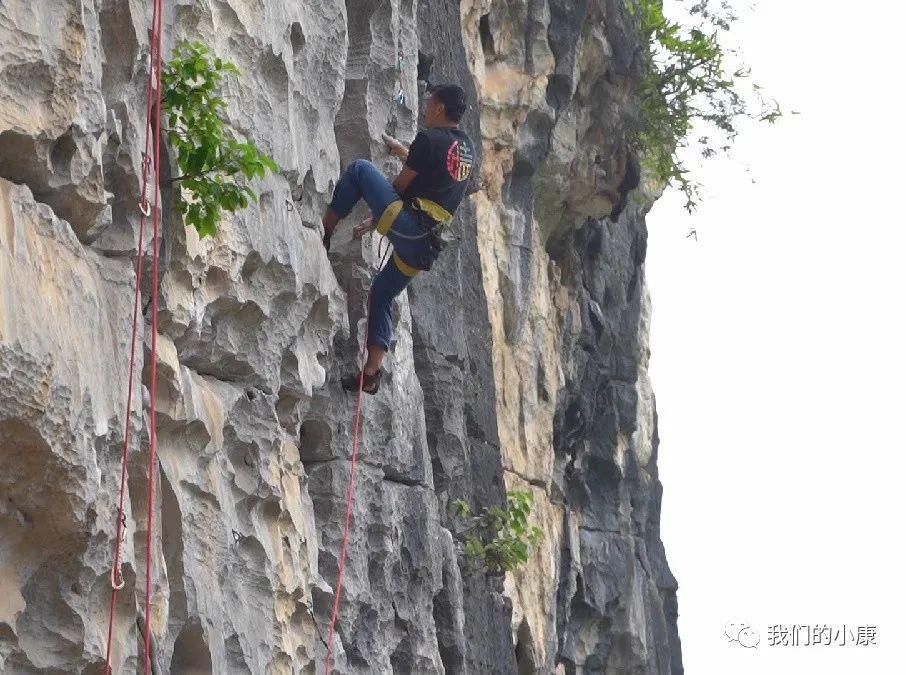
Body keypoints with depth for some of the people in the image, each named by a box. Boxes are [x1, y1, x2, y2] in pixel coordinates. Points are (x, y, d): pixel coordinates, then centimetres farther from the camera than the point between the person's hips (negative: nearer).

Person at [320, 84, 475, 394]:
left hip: (406, 225, -8)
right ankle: (372, 372, 12)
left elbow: (399, 188, -2)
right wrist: (399, 149, 47)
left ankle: (324, 230, 2)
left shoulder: (429, 139, -7)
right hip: (425, 244, 8)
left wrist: (376, 218, 15)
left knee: (360, 169, 2)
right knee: (382, 295, 20)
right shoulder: (467, 148, 16)